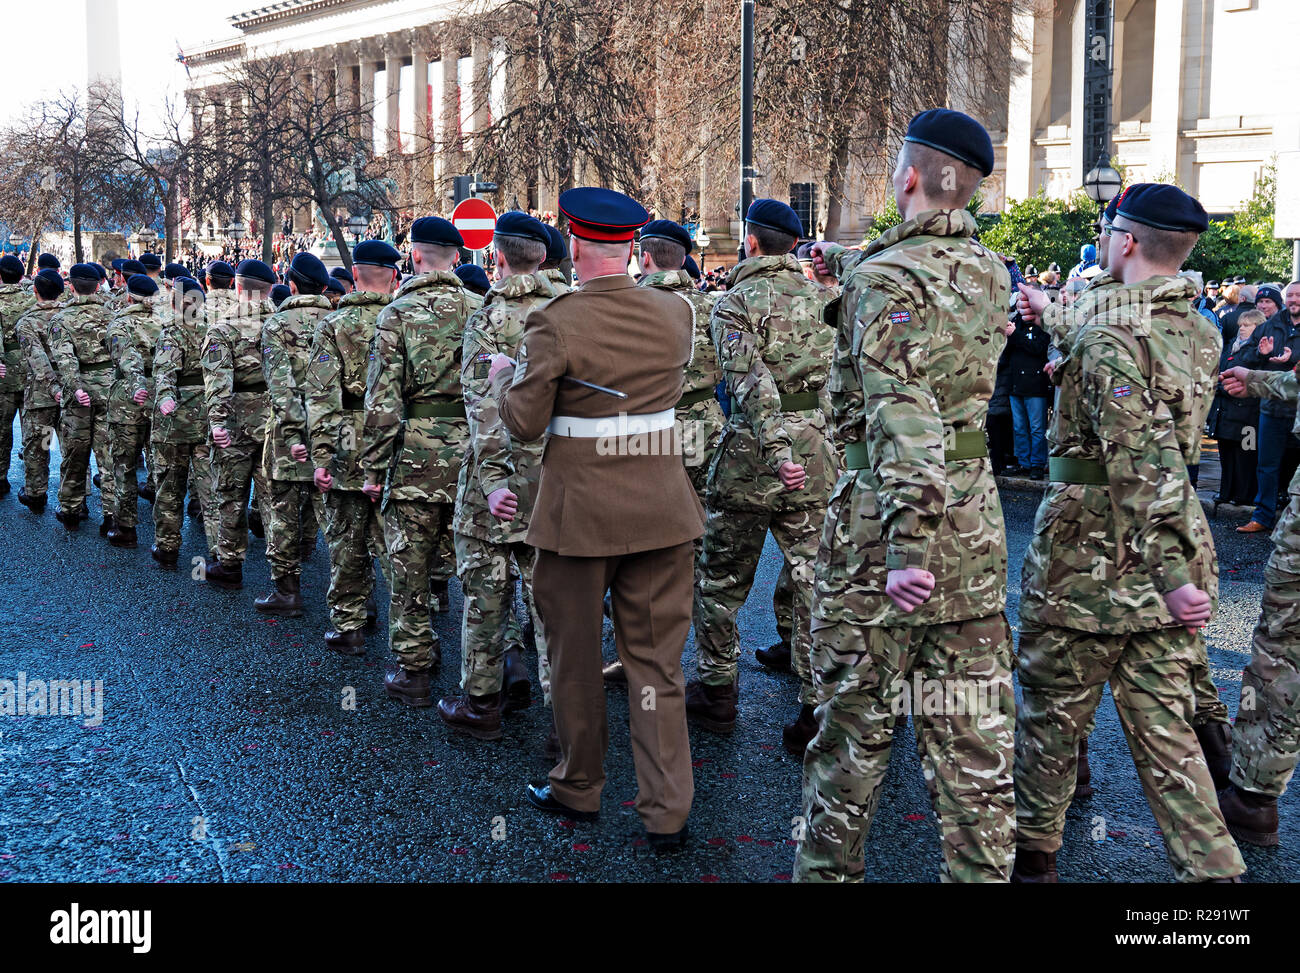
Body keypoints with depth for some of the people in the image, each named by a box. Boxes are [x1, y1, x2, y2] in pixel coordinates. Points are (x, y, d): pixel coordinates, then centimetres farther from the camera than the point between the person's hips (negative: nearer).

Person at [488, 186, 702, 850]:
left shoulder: (554, 324, -13)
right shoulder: (674, 313, 0)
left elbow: (524, 424, -10)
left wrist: (504, 377, 9)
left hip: (580, 508, -3)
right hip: (660, 506, 4)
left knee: (575, 657, 14)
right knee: (656, 658, 10)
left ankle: (578, 790, 29)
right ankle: (667, 811, 11)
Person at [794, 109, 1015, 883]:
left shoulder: (887, 279, -15)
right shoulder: (991, 271, 7)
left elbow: (904, 423, -26)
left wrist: (906, 547, -28)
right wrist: (846, 261, 46)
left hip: (888, 513, -6)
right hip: (976, 516, 6)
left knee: (856, 718, 8)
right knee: (974, 726, 12)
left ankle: (829, 866, 23)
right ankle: (982, 868, 21)